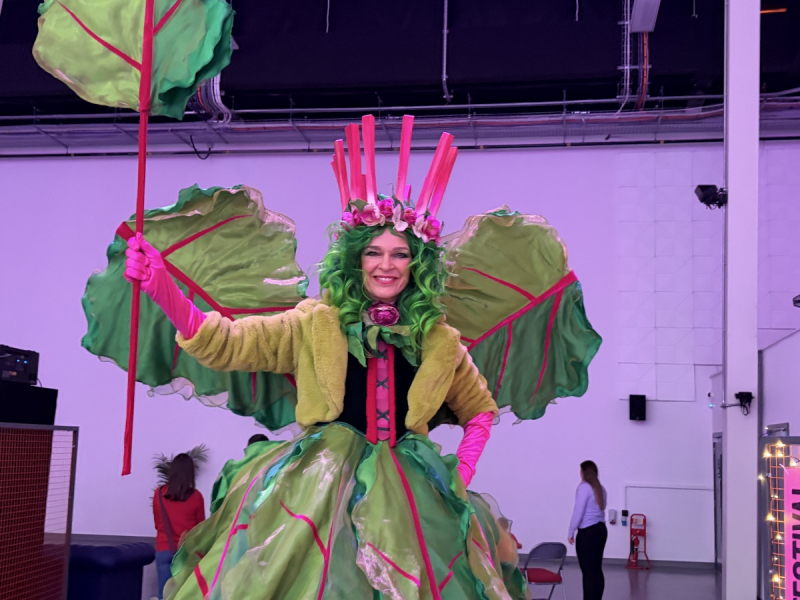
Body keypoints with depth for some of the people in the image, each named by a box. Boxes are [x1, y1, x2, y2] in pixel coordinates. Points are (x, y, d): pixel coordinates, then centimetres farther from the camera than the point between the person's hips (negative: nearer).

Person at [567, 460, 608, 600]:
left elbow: (578, 512, -12)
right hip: (601, 529, 8)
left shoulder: (583, 487, -10)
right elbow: (601, 509, 12)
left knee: (588, 571, -4)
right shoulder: (600, 488, 12)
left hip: (587, 532, -8)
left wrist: (571, 532, -4)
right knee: (597, 570, 11)